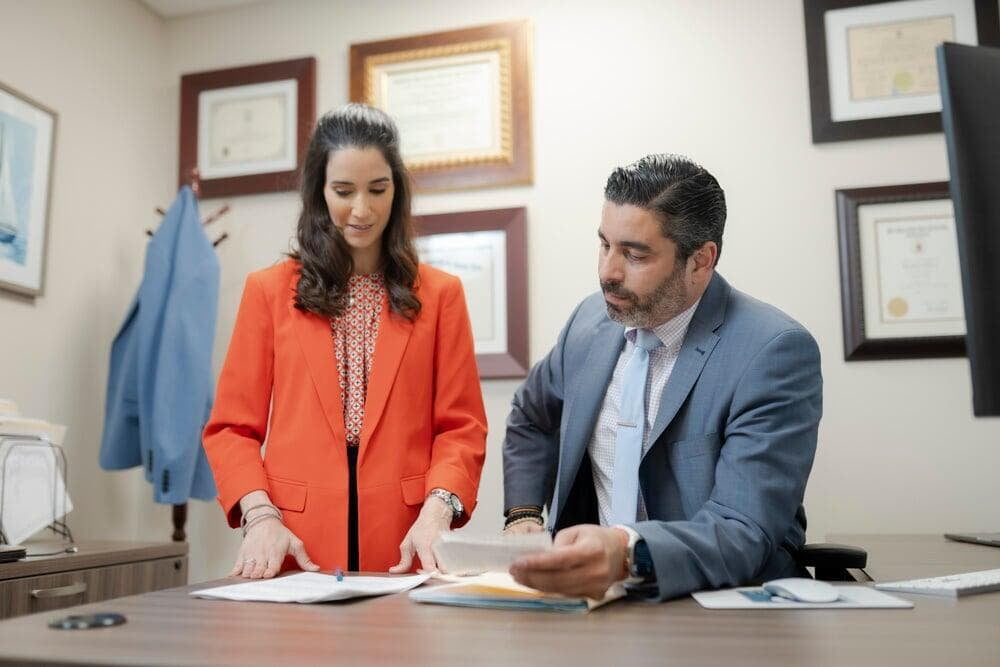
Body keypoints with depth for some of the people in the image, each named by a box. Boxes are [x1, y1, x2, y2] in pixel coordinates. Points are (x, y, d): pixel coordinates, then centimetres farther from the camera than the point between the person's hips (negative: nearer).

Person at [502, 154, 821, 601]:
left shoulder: (776, 352, -17)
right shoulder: (591, 320, 1)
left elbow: (744, 533, -25)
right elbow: (530, 420, 20)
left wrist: (627, 554, -44)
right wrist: (524, 516, 3)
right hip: (597, 596, 6)